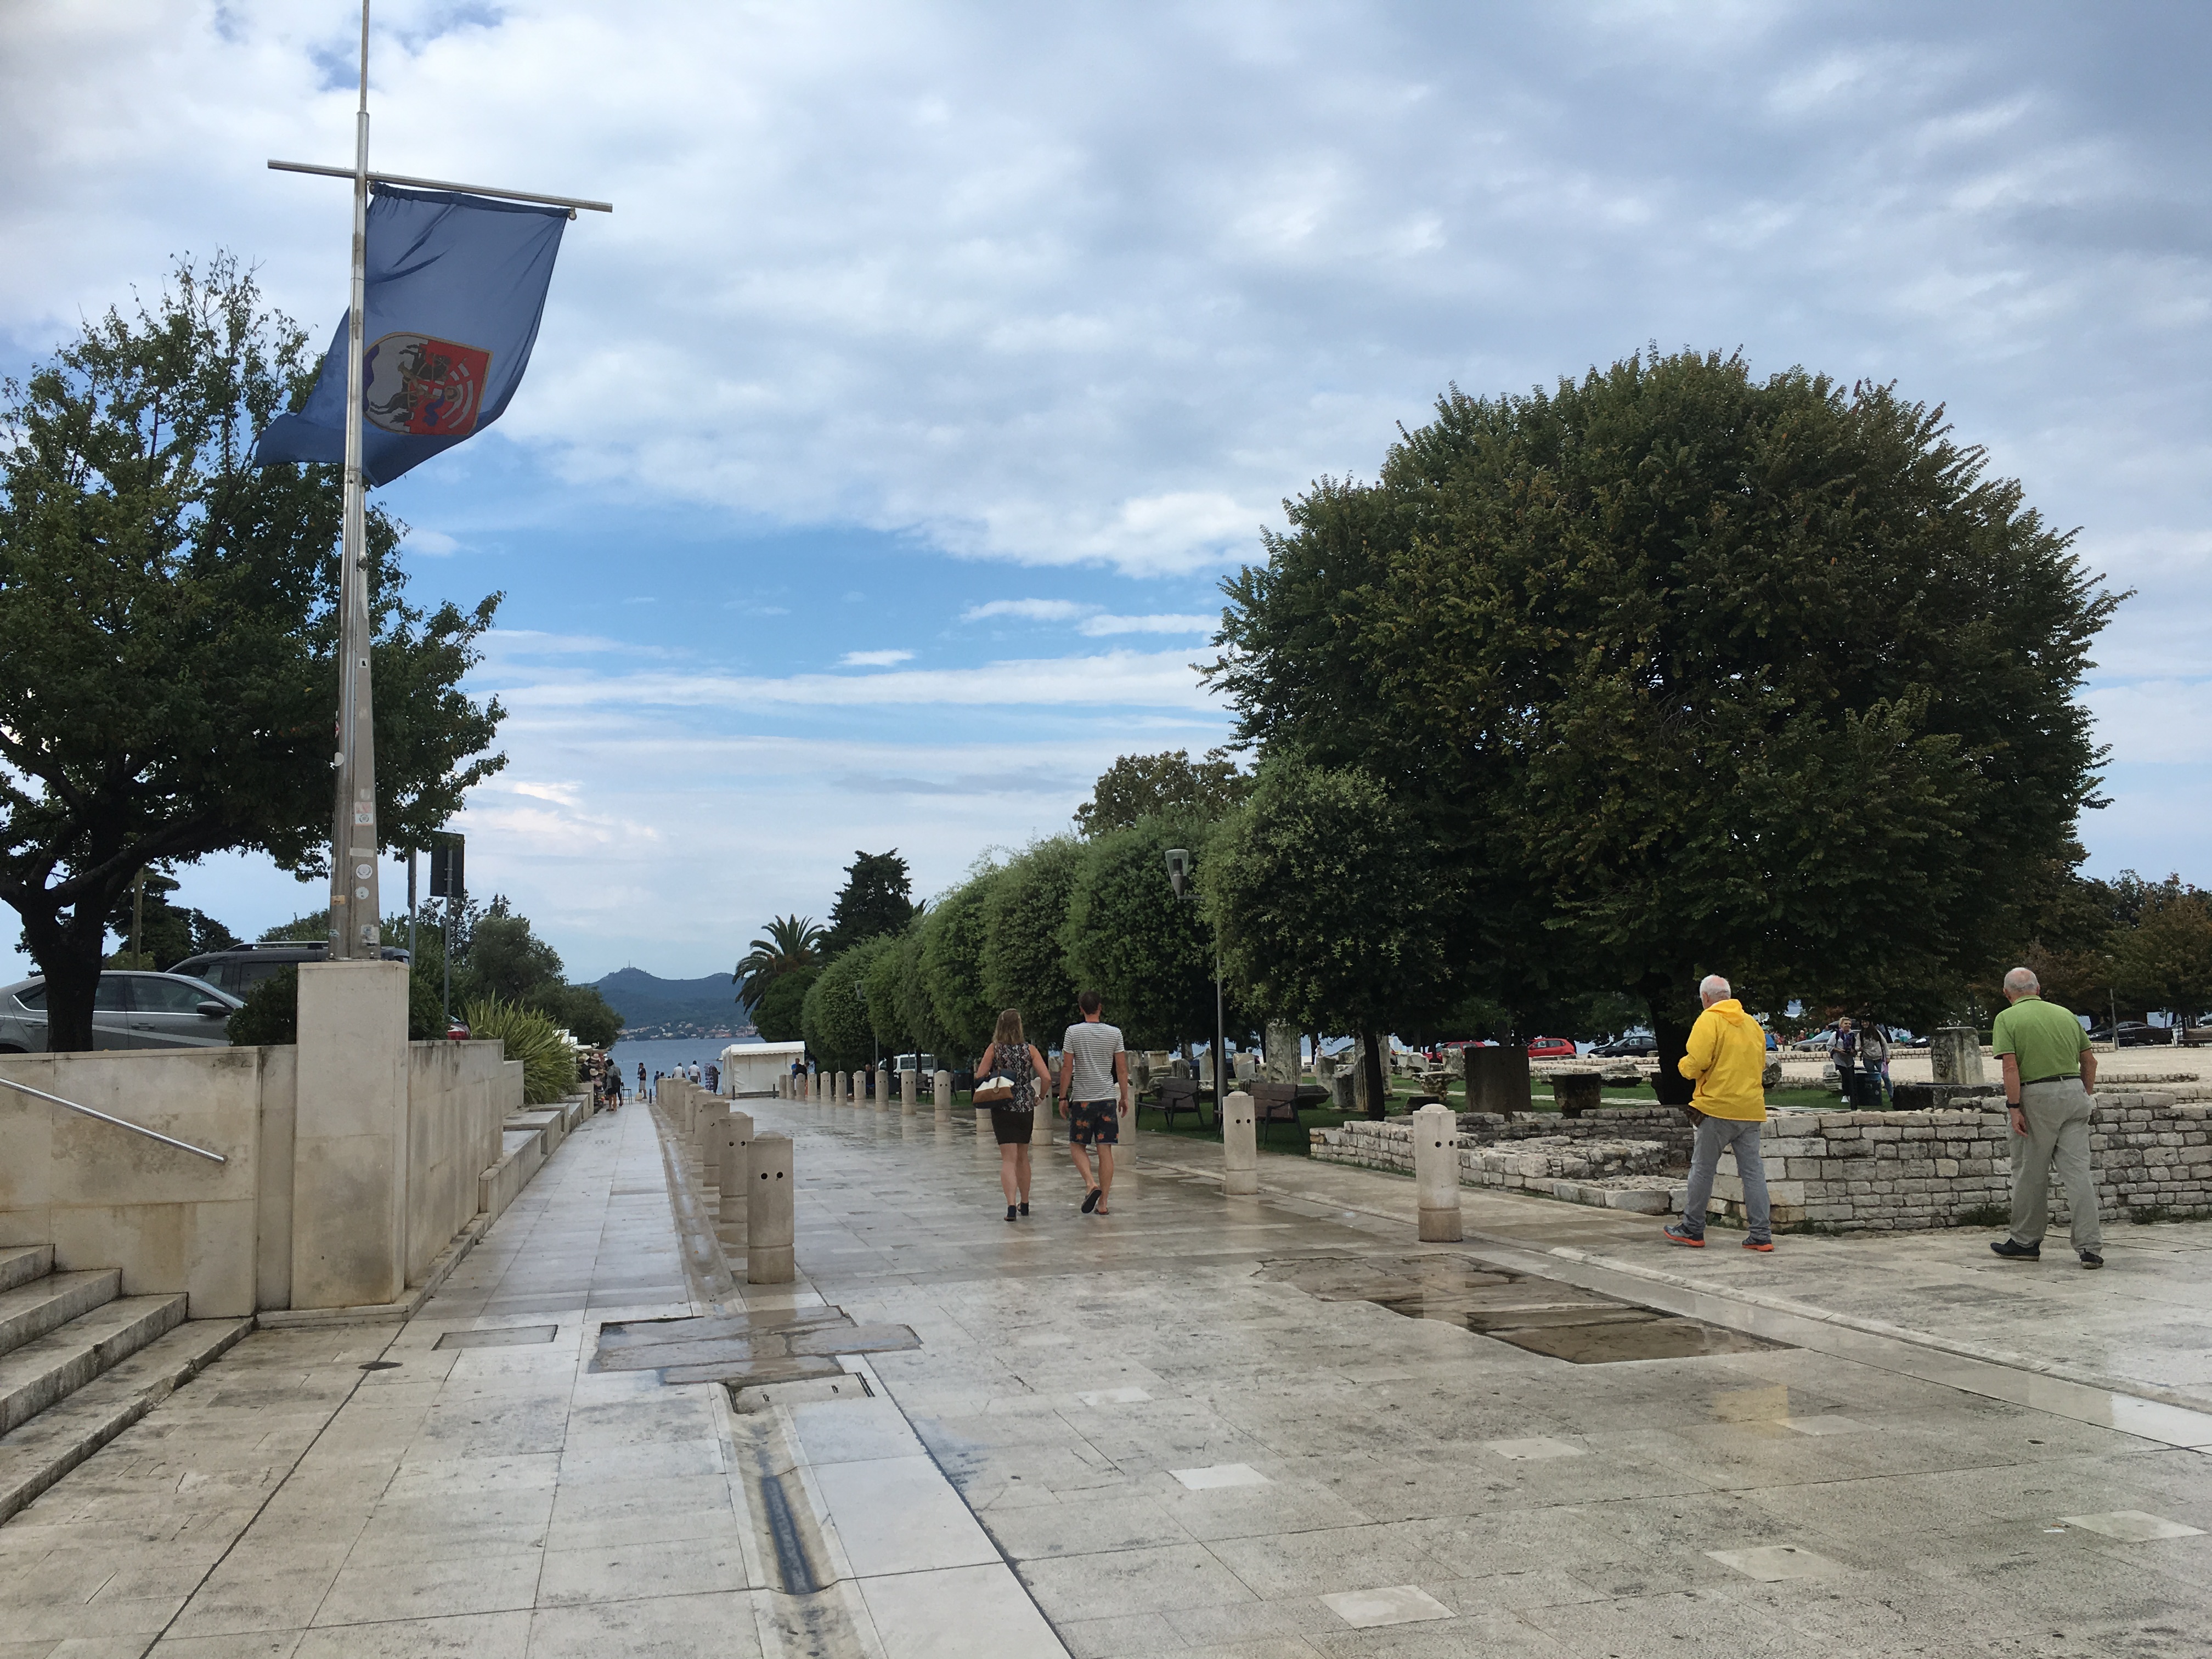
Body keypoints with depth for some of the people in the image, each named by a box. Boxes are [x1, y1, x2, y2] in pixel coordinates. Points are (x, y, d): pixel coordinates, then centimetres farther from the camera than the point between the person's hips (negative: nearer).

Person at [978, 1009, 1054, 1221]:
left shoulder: (994, 1050, -4)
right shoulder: (1029, 1050, -2)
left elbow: (980, 1077, -7)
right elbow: (1046, 1078, -9)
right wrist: (1038, 1096, 9)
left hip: (1002, 1108, -2)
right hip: (1026, 1108, 2)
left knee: (1008, 1159, -3)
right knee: (1023, 1157, 18)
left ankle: (1012, 1205, -19)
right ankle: (1024, 1203, 29)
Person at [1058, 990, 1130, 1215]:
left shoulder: (1073, 1032, -3)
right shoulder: (1114, 1033, 2)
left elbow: (1067, 1067, -4)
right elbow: (1122, 1069, 3)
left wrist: (1063, 1097, 3)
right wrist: (1125, 1097, 12)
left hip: (1082, 1098, -2)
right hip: (1108, 1097, 2)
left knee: (1078, 1146, 12)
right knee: (1105, 1150, 3)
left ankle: (1091, 1184, -12)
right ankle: (1103, 1203, 4)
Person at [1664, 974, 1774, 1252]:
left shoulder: (1708, 1021, -7)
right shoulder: (1752, 1023, 13)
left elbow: (1696, 1063, -15)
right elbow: (1761, 1065, 21)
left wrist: (1683, 1065, 5)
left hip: (1718, 1107, -6)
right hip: (1751, 1109, 6)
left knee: (1702, 1168, 4)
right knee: (1753, 1171, 5)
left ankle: (1692, 1229, 11)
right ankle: (1761, 1235, 3)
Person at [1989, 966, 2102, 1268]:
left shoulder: (2007, 1018, -3)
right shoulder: (2065, 1014, 13)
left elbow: (2011, 1067, -13)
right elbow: (2090, 1061, 16)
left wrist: (2014, 1108, -13)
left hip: (2038, 1096, -4)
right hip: (2074, 1091, 5)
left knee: (2031, 1173, 7)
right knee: (2078, 1171, 3)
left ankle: (2026, 1242, 17)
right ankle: (2091, 1248, -1)